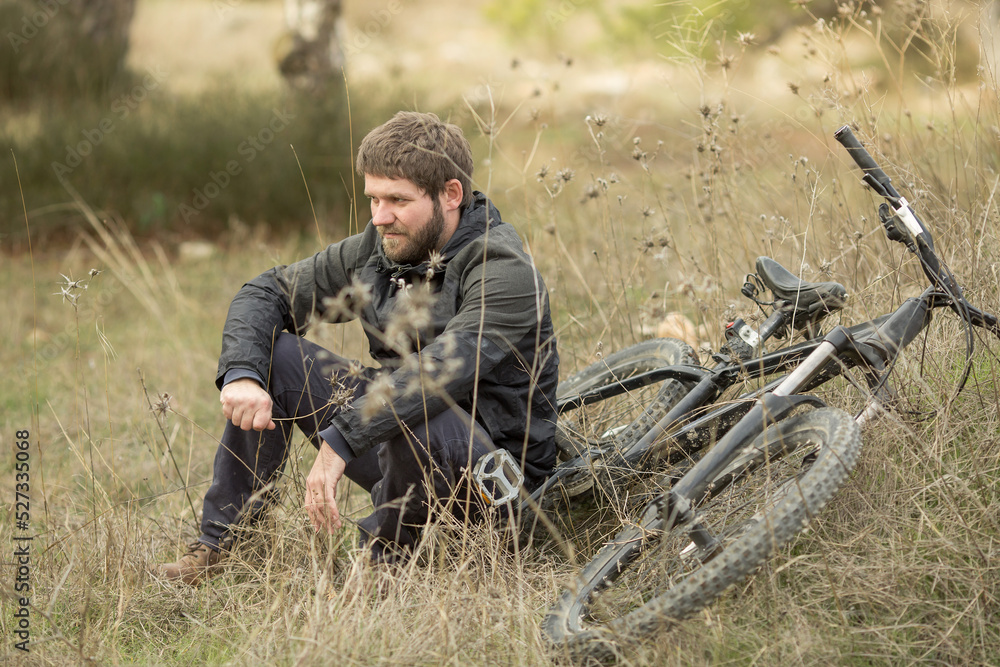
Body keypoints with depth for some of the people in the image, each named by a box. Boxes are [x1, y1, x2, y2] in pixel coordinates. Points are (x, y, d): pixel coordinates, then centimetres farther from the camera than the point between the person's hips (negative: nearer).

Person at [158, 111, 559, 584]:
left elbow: (445, 368, -37)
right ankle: (219, 546, 1)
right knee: (268, 354, -2)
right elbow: (266, 293, 5)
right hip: (399, 437, 7)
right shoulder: (375, 251, 1)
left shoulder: (505, 271, -22)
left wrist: (340, 439, -43)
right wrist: (241, 375, -14)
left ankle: (380, 563, -12)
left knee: (415, 415, -40)